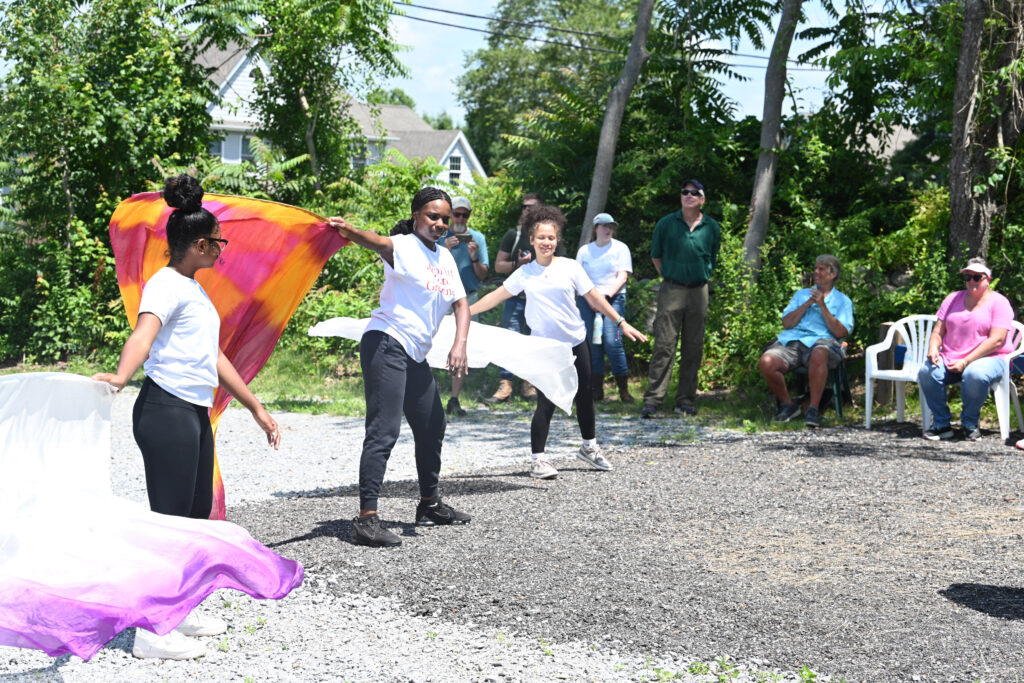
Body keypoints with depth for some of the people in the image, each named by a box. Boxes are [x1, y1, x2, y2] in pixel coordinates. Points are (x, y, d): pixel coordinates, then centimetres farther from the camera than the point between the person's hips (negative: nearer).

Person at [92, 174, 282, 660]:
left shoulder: (195, 289, 19)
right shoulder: (167, 284, -11)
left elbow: (215, 357, 26)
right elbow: (144, 332, -30)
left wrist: (256, 407, 28)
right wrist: (121, 376, -49)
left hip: (196, 412, 10)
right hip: (166, 410, -10)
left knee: (197, 513, 16)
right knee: (170, 517, -8)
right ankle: (152, 630, -4)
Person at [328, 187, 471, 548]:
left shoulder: (445, 258, 16)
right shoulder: (403, 247, -8)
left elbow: (461, 303, 13)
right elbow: (377, 242, -30)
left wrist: (460, 344, -5)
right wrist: (348, 230, -53)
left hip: (415, 356, 9)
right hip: (386, 343, -9)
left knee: (432, 427, 19)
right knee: (384, 431, -17)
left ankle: (429, 504, 37)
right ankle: (366, 518, -21)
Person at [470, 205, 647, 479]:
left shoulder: (570, 267, 0)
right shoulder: (525, 273, 2)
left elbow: (594, 298, 3)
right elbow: (496, 296, 10)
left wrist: (621, 322, 1)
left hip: (575, 342, 1)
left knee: (584, 396, 10)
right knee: (546, 403, -9)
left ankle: (589, 446, 31)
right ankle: (538, 459, 1)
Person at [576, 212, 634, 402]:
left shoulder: (620, 248, 9)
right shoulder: (584, 250, 16)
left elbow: (623, 276, 0)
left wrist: (608, 294, -14)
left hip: (613, 299, -3)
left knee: (612, 342, -15)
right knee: (592, 343, -2)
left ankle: (624, 390, -10)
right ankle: (596, 390, 4)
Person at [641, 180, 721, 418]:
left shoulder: (712, 228, 7)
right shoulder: (666, 224, 3)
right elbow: (656, 256, 13)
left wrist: (701, 278, 13)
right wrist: (669, 277, 9)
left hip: (698, 291, 2)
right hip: (671, 290, -2)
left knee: (693, 348, 5)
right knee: (664, 345, -9)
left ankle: (686, 400, 13)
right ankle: (652, 400, -10)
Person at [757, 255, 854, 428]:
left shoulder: (843, 301, 18)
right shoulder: (801, 294, 28)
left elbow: (841, 332, 1)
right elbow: (787, 323, 14)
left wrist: (823, 306, -4)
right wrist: (807, 304, 2)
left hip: (821, 342, -3)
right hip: (791, 340, 3)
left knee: (818, 355, -43)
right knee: (766, 362, -28)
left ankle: (813, 409, -34)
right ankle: (787, 405, -7)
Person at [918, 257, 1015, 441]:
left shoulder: (998, 302, 0)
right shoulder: (953, 299, 17)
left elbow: (996, 340, -12)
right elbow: (938, 332, 14)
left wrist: (966, 361, -20)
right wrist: (933, 349, -11)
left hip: (988, 358, -4)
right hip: (950, 359, 4)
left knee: (974, 374, -39)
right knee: (926, 372, -26)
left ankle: (970, 424, -16)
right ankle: (941, 424, -14)